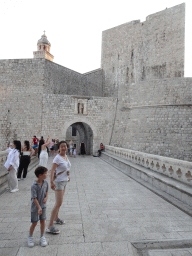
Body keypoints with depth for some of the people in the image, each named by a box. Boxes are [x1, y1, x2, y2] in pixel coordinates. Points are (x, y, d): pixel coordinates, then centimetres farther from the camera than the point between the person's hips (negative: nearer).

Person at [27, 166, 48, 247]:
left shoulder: (45, 182, -6)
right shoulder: (34, 186, -25)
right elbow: (34, 198, -23)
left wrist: (46, 197, -8)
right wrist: (39, 208, -26)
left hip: (43, 205, 5)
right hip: (35, 207, -5)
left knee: (43, 221, 11)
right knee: (34, 223, 7)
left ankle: (42, 237, 29)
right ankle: (30, 237, 31)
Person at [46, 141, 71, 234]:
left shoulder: (66, 156, 5)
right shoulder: (57, 158, -20)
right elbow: (52, 170, -29)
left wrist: (67, 176, 23)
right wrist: (51, 182, -40)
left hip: (64, 181, 8)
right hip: (59, 182, -8)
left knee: (59, 202, 22)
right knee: (58, 203, -9)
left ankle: (56, 218, 40)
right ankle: (50, 226, -3)